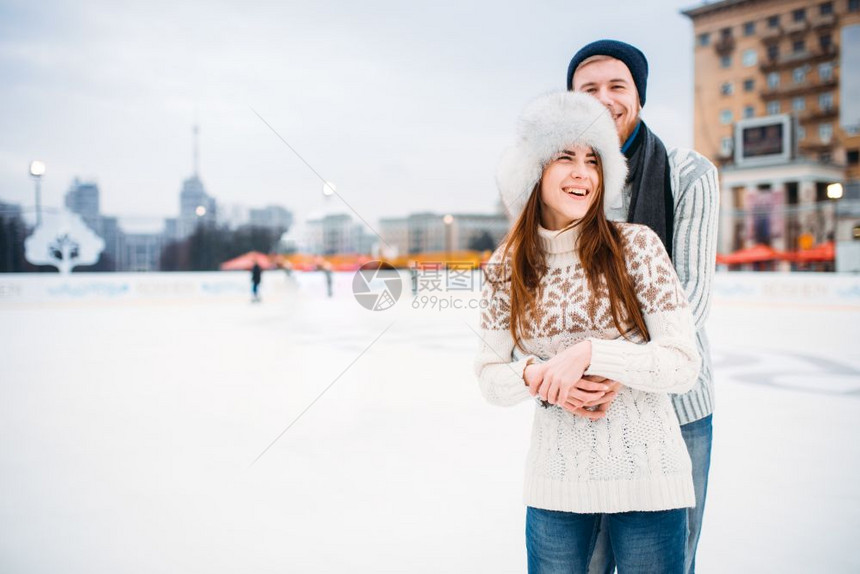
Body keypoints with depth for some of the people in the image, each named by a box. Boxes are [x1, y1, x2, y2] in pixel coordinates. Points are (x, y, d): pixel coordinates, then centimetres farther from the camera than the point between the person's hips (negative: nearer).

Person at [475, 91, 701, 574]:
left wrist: (588, 352, -22)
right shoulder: (507, 267, -3)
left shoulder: (636, 245, -11)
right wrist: (535, 376, -18)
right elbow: (490, 375, 2)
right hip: (556, 480, 2)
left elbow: (683, 366, -12)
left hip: (646, 474, -1)